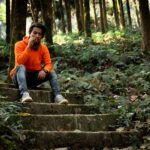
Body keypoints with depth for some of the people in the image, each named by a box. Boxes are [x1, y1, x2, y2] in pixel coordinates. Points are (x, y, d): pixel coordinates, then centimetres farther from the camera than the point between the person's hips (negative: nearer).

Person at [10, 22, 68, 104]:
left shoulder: (43, 47, 0)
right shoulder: (20, 44, -12)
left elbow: (48, 64, -7)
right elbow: (19, 62, -25)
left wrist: (44, 71, -29)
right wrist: (29, 46, -26)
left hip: (34, 77, 4)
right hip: (20, 76, -4)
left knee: (51, 72, -12)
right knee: (21, 67, -34)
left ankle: (57, 95, -27)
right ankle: (24, 94, -52)